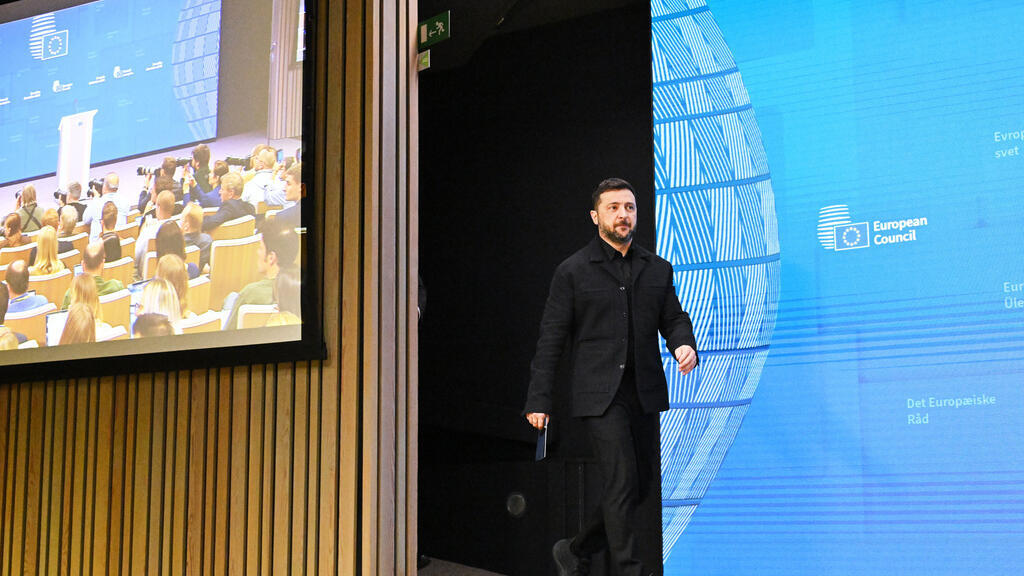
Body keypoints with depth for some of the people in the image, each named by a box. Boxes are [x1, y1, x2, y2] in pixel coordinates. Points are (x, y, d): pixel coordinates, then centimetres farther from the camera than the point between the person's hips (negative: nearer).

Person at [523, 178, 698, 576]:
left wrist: (685, 345, -9)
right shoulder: (573, 271, 0)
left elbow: (673, 318, 16)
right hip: (600, 394, -5)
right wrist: (538, 400, -5)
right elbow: (551, 339, -1)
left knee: (636, 487, 10)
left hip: (645, 393, 5)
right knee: (622, 484, -11)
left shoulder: (657, 269, 12)